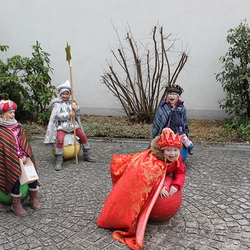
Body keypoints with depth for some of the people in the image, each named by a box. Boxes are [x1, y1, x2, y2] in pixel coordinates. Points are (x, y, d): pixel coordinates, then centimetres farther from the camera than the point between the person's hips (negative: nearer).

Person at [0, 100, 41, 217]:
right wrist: (17, 159, -14)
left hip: (21, 158, 5)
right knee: (15, 175, -24)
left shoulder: (17, 126, 14)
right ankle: (16, 204, -9)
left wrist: (24, 156, -8)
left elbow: (23, 143, 9)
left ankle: (33, 198, 1)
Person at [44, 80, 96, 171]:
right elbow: (58, 115, -13)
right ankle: (59, 160, -17)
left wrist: (76, 109, -13)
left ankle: (86, 155, 9)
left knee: (83, 136, -9)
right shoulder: (57, 104, 0)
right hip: (61, 126, -5)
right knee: (60, 139, -28)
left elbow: (77, 114, 9)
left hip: (72, 124, 5)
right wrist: (69, 115, -23)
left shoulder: (72, 102, 14)